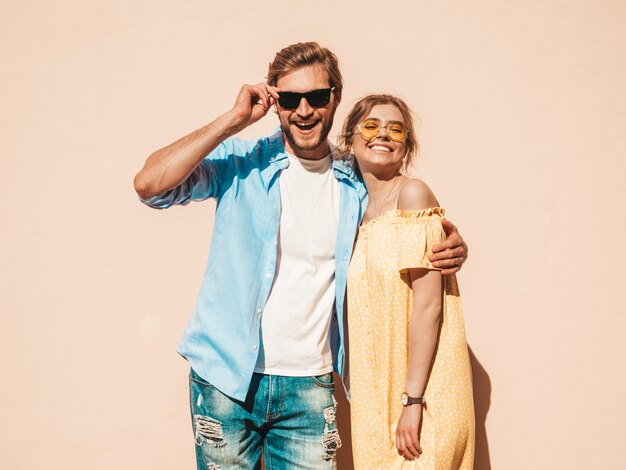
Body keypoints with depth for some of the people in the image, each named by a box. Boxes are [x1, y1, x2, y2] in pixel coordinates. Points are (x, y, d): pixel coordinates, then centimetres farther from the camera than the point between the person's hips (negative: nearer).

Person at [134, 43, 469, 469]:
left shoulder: (355, 186, 6)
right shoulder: (242, 164, -4)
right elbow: (150, 184, -18)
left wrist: (449, 248, -3)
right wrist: (234, 119, -16)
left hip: (310, 386, 3)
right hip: (227, 382, -2)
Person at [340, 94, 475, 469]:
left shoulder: (412, 193, -9)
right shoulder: (363, 213, 11)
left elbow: (428, 305, -15)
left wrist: (413, 401, -18)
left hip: (421, 390, -6)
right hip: (377, 395, 6)